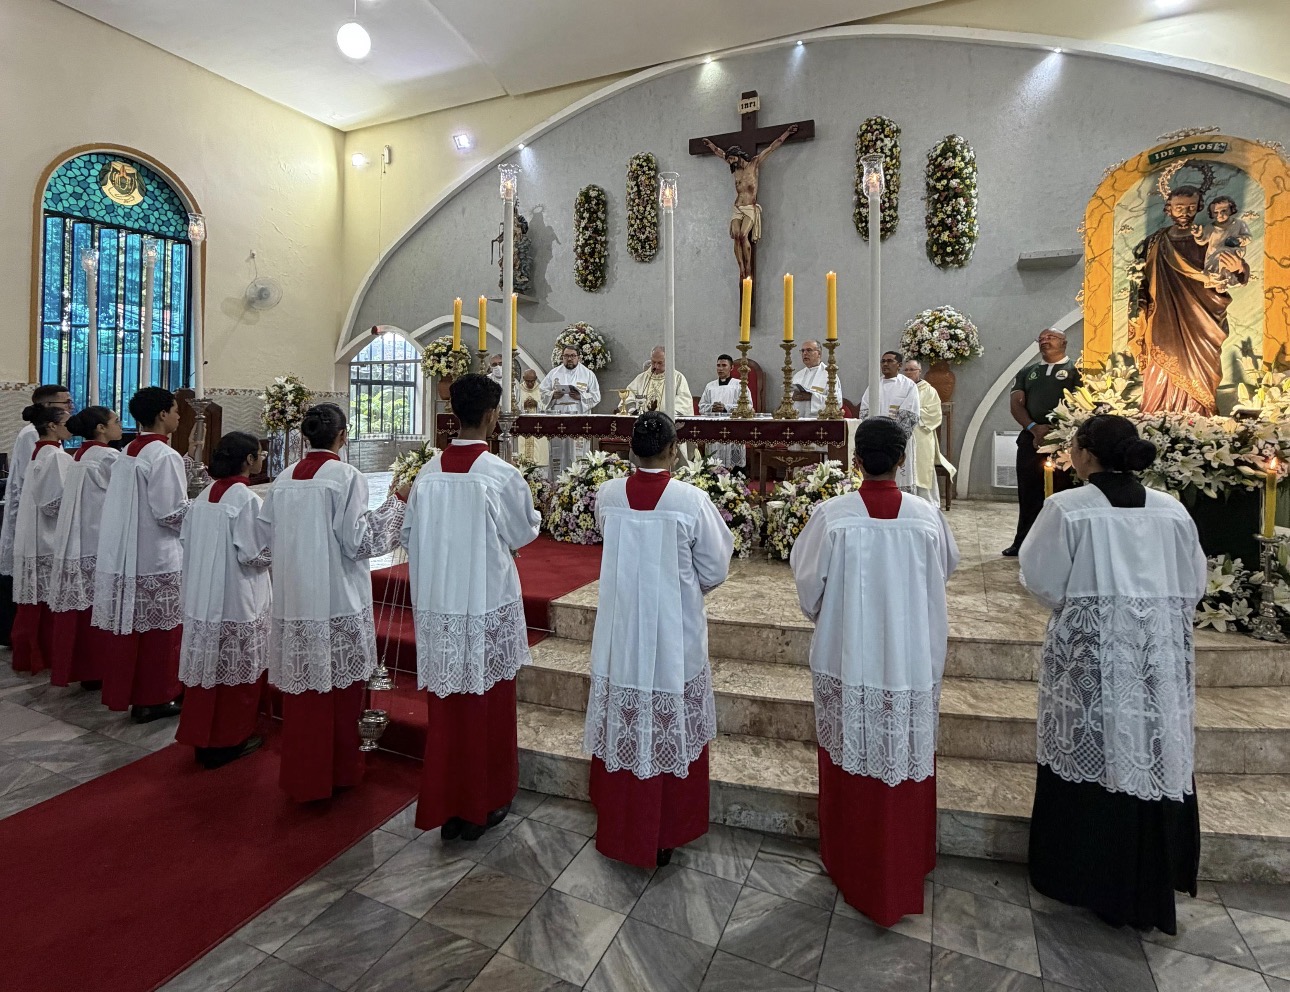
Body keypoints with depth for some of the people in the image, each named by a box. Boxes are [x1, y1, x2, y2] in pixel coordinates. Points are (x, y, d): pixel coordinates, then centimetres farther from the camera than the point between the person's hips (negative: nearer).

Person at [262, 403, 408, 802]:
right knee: (340, 687, 10)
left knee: (301, 689, 14)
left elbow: (268, 540, 9)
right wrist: (395, 501, -6)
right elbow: (358, 541, -14)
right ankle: (339, 771, 25)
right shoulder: (346, 476, -12)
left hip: (294, 600, 5)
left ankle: (302, 777, 27)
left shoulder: (284, 479, 4)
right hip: (338, 601, -5)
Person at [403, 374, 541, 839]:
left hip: (436, 604, 4)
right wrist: (530, 512, 19)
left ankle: (445, 806, 28)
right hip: (489, 604, -4)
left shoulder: (428, 473, -2)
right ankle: (483, 804, 28)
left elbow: (409, 535, 7)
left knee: (446, 703, 15)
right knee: (487, 703, 12)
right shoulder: (503, 475, -14)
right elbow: (525, 532, 0)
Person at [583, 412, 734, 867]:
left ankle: (618, 826, 36)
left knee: (624, 726, 18)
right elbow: (715, 570, -6)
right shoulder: (692, 500, -16)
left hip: (619, 633, 3)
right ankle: (664, 834, 31)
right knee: (669, 730, 14)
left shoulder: (607, 496, -7)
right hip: (673, 635, -3)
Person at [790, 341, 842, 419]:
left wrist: (812, 397, -14)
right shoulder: (798, 375, 20)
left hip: (819, 419, -4)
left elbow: (837, 401, -8)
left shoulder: (828, 374, 3)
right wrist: (793, 397, -2)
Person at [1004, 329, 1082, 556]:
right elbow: (1015, 403, 6)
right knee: (1028, 493, 6)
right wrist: (1034, 428, -11)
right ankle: (1023, 543, 14)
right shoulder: (1027, 372, 17)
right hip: (1030, 439, 3)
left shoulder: (1076, 370, 6)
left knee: (1063, 493, 0)